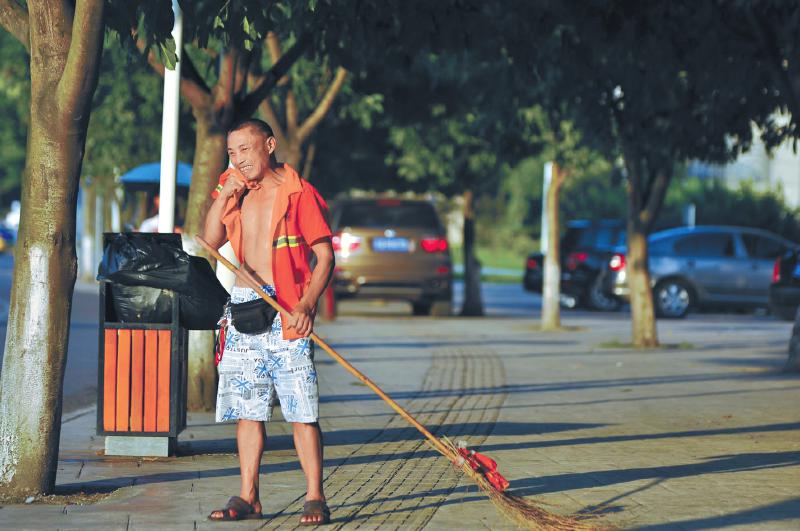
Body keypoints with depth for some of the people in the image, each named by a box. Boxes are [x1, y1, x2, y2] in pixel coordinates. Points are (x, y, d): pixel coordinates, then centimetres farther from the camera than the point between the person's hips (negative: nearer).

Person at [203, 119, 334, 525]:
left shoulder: (297, 193, -3)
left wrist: (307, 305, -16)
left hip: (286, 310, -6)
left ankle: (315, 498, -3)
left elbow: (325, 255, -5)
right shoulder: (236, 193, 15)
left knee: (301, 410, -7)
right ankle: (248, 497, 10)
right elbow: (209, 243, 5)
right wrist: (225, 196, -3)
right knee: (246, 407, 6)